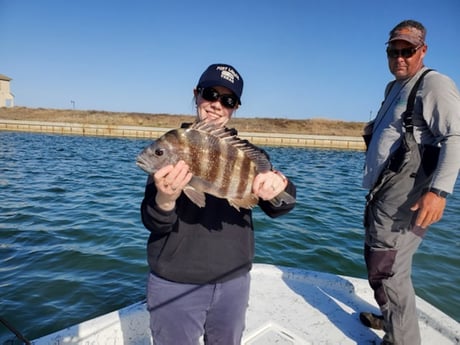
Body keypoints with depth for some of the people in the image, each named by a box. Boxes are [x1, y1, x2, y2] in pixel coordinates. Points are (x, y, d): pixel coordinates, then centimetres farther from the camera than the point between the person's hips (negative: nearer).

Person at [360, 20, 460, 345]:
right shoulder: (394, 87, 20)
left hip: (404, 196, -9)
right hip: (382, 192, 10)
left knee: (386, 269, -7)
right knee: (378, 261, 20)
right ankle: (391, 319, 38)